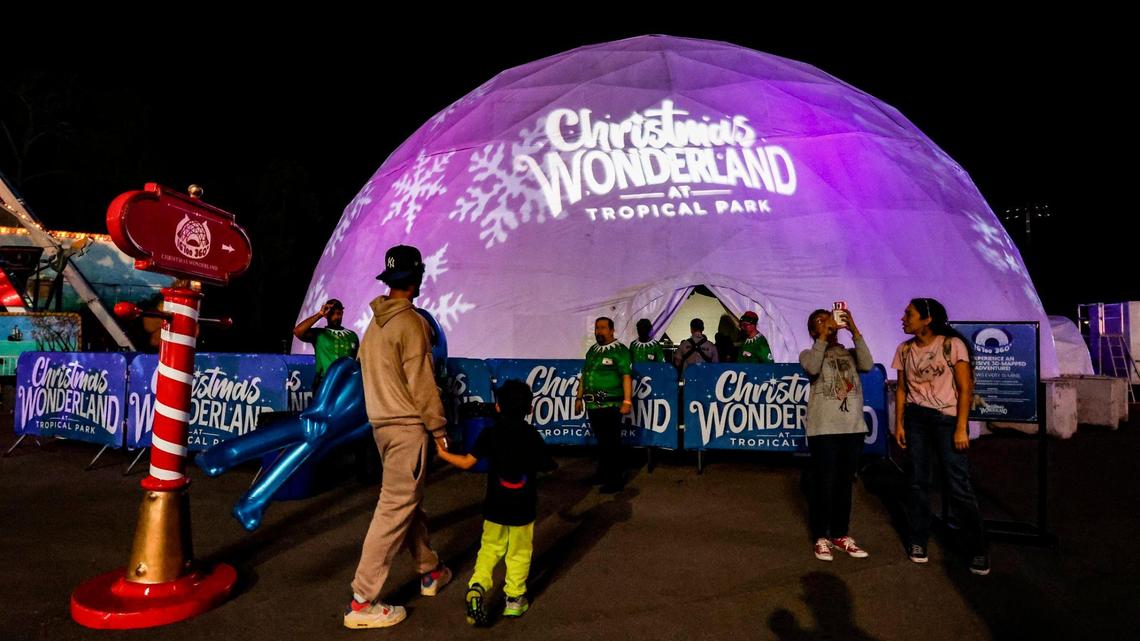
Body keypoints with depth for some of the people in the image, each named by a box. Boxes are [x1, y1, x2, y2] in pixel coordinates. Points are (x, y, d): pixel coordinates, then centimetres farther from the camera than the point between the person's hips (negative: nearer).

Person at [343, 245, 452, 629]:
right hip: (407, 426, -9)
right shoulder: (411, 322, -15)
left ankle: (429, 571, 34)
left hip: (381, 423, 9)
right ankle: (363, 601, 1)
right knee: (396, 507, -3)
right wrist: (438, 428, -9)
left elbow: (370, 371, 15)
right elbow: (421, 382, -16)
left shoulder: (375, 322, 11)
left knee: (409, 499, 19)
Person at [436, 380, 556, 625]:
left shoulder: (489, 434, -8)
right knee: (519, 553, 14)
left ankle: (478, 585, -5)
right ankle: (514, 598, 16)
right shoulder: (532, 435, -6)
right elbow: (547, 466, 2)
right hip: (523, 507, 0)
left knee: (490, 548, 15)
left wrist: (443, 453, 5)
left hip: (495, 506, 0)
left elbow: (467, 462, -10)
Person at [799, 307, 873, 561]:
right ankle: (820, 538, 11)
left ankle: (841, 535, 23)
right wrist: (824, 335, -18)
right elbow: (813, 368, -20)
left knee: (845, 484, 11)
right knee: (824, 484, -1)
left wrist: (854, 331, -12)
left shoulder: (850, 353, 12)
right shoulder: (809, 353, 3)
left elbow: (868, 365, -9)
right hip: (824, 429, -4)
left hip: (853, 427, 4)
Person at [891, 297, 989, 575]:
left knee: (959, 486, -4)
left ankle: (977, 550, 9)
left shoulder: (952, 345, -7)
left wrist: (961, 427, -13)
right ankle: (918, 541, 20)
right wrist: (899, 424, 5)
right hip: (916, 419, 4)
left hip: (947, 418, -4)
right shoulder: (905, 350, 7)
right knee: (919, 481, 8)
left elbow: (966, 388, -8)